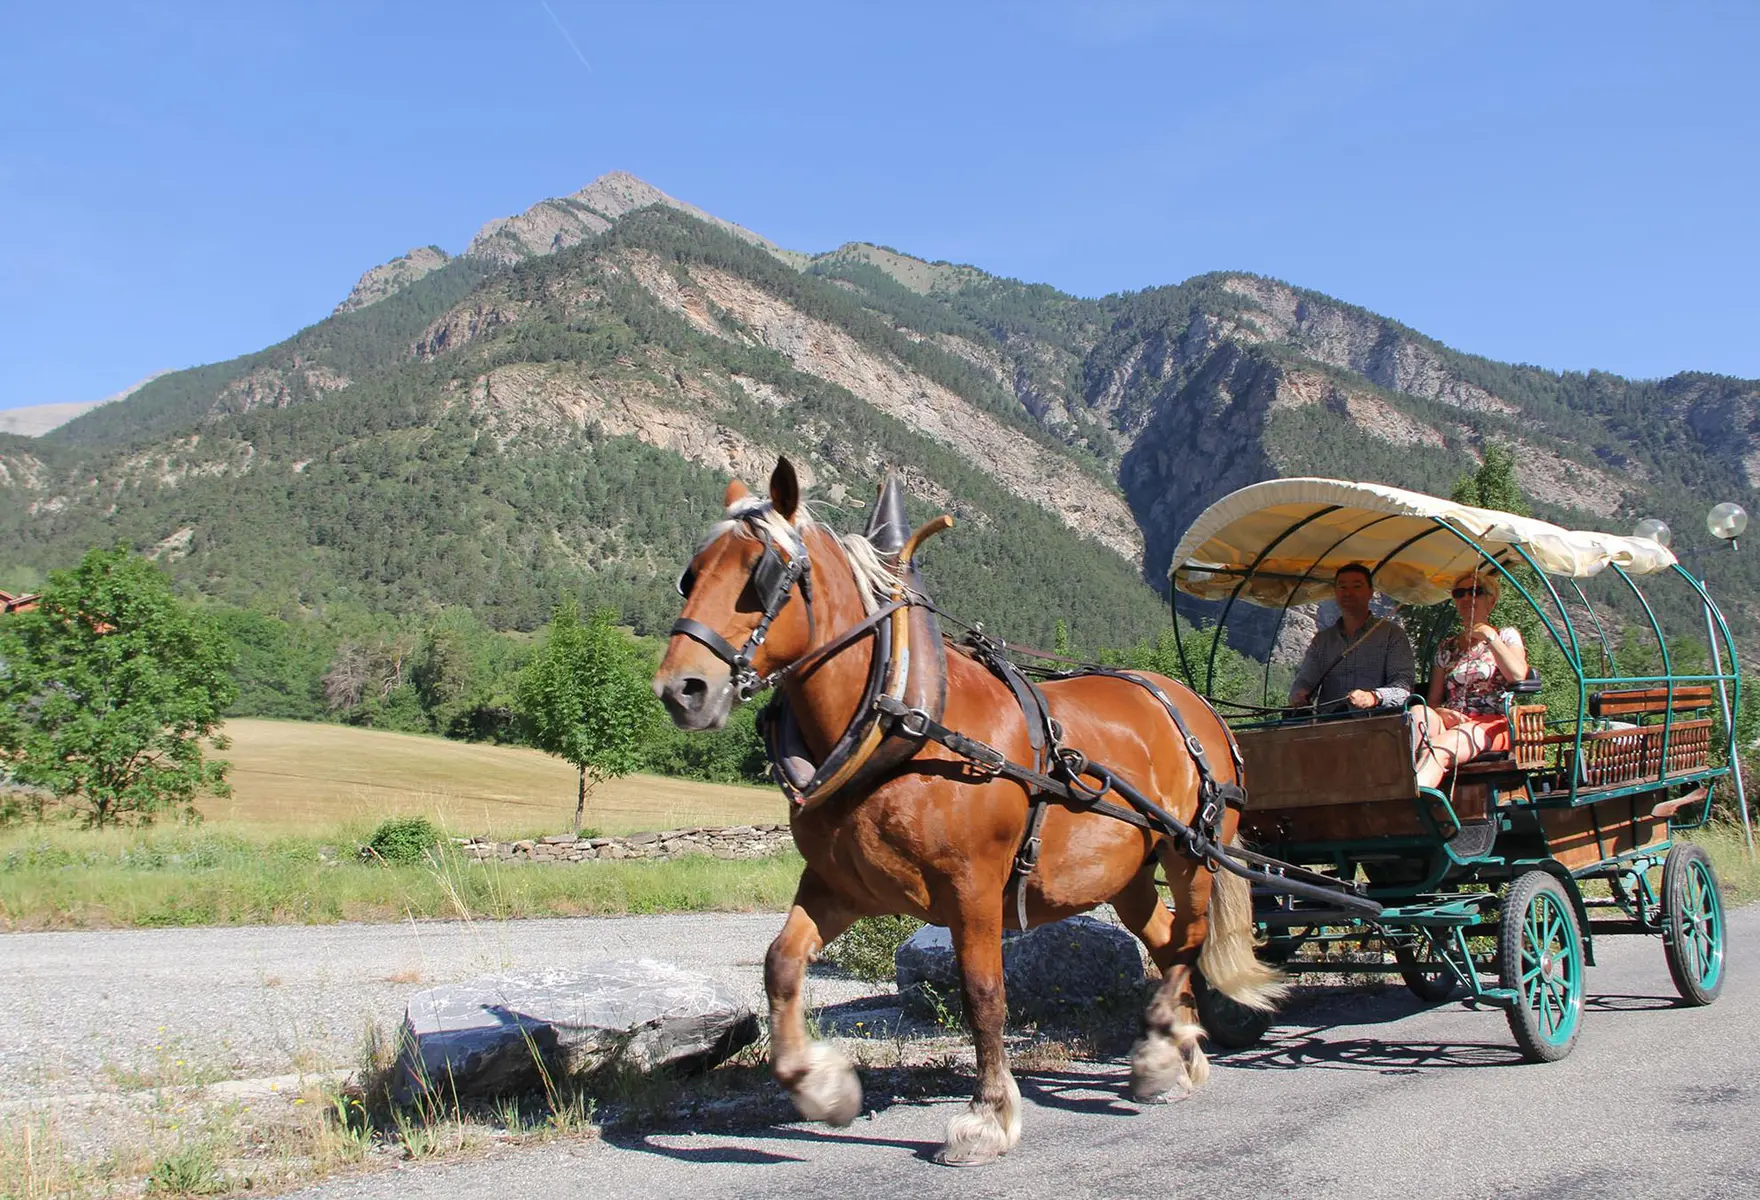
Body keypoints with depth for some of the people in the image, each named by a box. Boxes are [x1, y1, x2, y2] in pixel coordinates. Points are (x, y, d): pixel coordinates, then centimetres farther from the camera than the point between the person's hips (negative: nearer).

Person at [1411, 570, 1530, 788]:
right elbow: (1433, 701, 16)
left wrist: (1490, 637, -5)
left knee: (1438, 747, -36)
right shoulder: (1446, 648, 24)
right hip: (1452, 723, 4)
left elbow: (1518, 675, -8)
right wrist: (1440, 712, -8)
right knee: (1419, 713, -33)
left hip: (1492, 724, -4)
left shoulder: (1506, 637, 15)